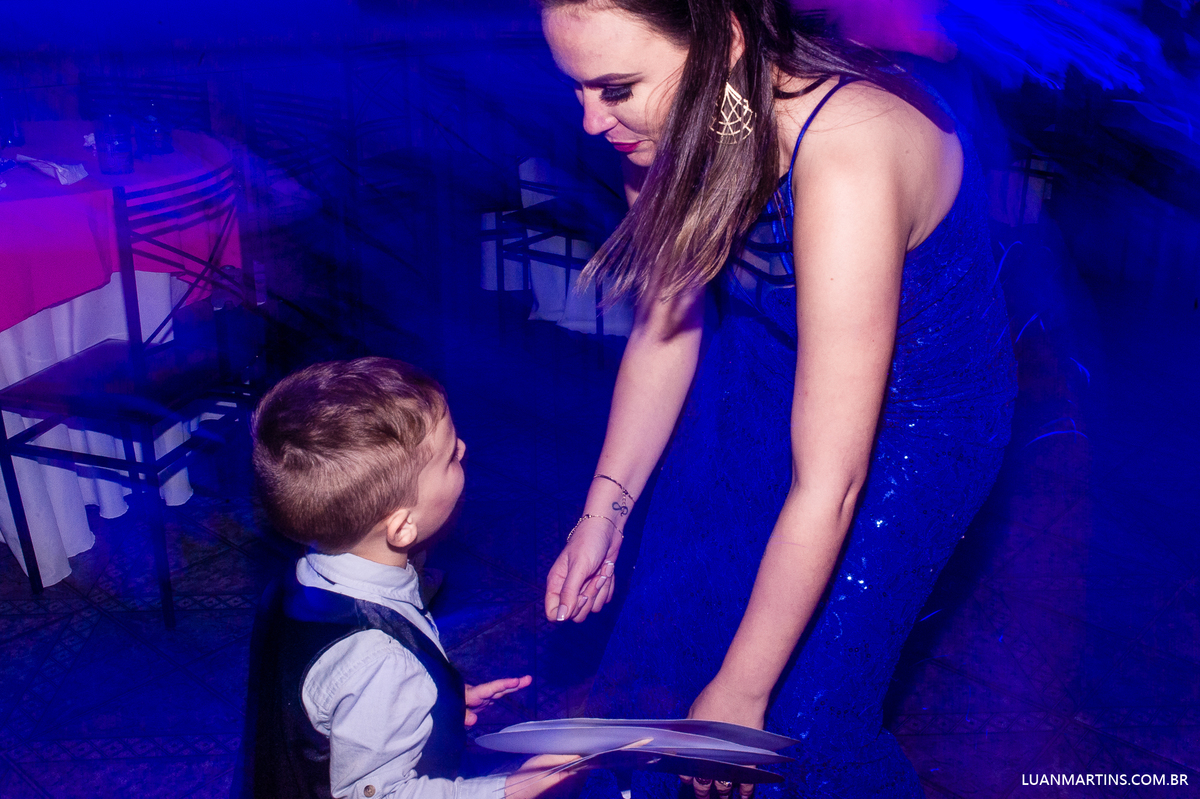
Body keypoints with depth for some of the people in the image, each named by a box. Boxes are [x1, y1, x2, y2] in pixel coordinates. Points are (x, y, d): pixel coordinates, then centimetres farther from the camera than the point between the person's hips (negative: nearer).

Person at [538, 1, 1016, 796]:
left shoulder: (845, 162, -39)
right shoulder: (694, 115, -18)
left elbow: (830, 486, -34)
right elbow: (666, 320, -2)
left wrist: (741, 695, -25)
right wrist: (604, 510, -4)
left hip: (913, 411, -5)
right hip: (766, 368, 6)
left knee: (801, 715, -2)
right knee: (672, 620, 11)